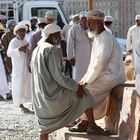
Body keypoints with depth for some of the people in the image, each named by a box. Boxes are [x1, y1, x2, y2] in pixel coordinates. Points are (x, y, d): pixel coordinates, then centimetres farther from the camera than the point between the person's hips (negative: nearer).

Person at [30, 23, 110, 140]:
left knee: (46, 127, 16)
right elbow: (58, 76, -21)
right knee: (85, 95, 10)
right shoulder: (52, 50, -17)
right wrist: (76, 87, -11)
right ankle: (92, 125, 18)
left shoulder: (36, 51, 12)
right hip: (54, 93, -8)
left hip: (41, 96, 8)